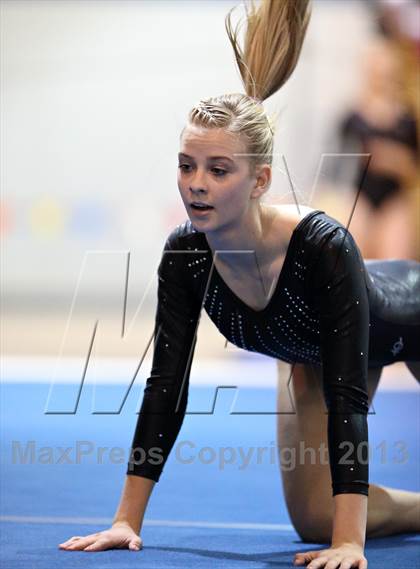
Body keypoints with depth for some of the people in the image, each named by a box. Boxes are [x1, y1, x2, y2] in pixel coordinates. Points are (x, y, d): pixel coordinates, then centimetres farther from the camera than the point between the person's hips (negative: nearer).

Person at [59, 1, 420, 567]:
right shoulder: (183, 255, -31)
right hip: (313, 346, 5)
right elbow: (166, 387, -26)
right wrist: (127, 520, -29)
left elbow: (347, 398, -46)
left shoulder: (322, 246, -45)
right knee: (312, 520, 2)